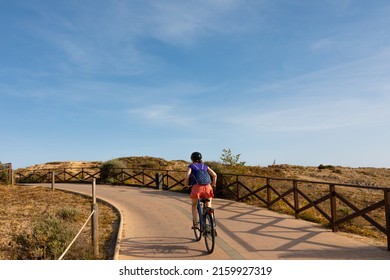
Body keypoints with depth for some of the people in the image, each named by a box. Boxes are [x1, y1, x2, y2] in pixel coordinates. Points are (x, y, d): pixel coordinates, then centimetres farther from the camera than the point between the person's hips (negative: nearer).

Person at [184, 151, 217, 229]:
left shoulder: (191, 166, 15)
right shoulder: (205, 166, 23)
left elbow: (187, 176, -3)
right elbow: (214, 175, 11)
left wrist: (186, 185, 13)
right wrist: (213, 184, 24)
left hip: (196, 187, -2)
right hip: (207, 187, 2)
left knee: (194, 205, 21)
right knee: (208, 206, 20)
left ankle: (195, 224, 13)